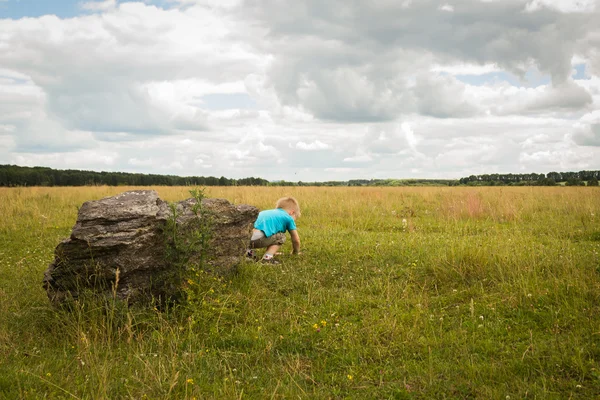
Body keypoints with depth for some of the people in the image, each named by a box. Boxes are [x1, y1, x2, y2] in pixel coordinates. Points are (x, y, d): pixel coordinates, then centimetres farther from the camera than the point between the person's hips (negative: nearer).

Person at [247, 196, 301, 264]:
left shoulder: (265, 212, 38)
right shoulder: (288, 218, 19)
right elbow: (296, 240, 24)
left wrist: (272, 251, 61)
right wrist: (295, 252, 45)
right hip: (259, 239, -7)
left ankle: (249, 251, 26)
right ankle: (267, 257, -2)